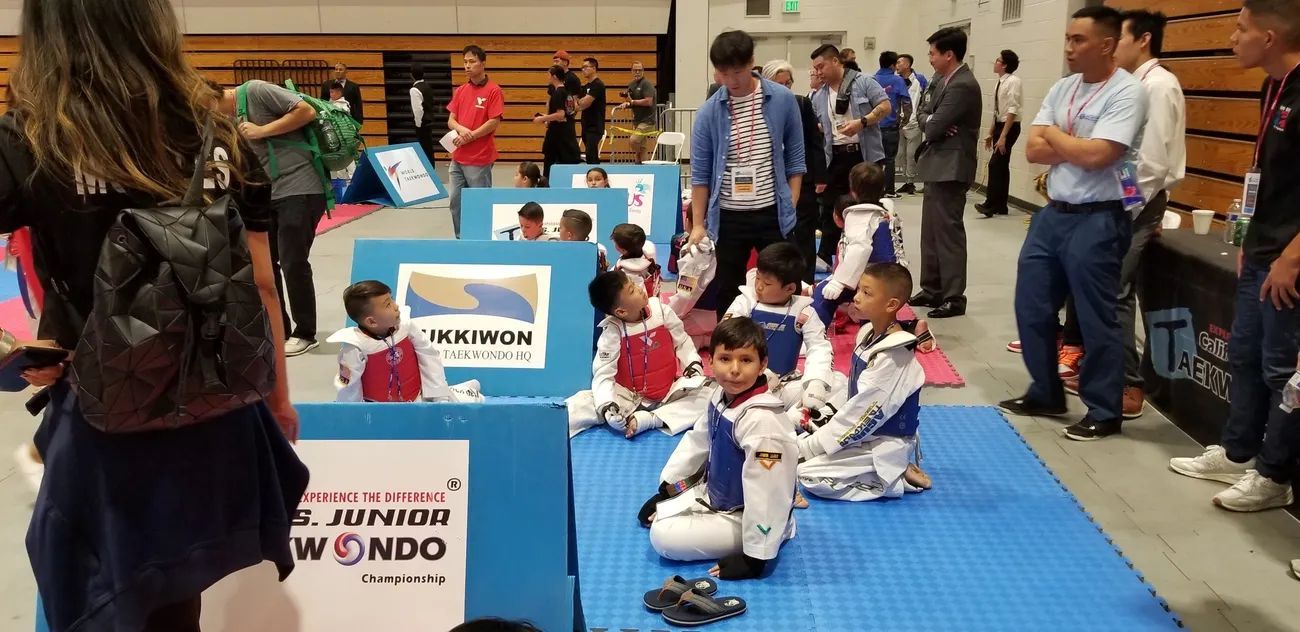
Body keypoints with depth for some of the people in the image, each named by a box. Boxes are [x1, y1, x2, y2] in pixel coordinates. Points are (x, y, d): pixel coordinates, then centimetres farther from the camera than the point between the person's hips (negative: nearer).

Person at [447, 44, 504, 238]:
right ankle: (460, 239, 19)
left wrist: (468, 137, -15)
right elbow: (451, 120, 12)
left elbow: (494, 122, -13)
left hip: (480, 159, -6)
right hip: (457, 158, 6)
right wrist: (461, 129, -11)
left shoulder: (493, 91, -6)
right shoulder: (460, 91, 12)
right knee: (455, 200, 8)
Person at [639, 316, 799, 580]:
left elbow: (766, 493, -34)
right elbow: (698, 440, 11)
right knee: (654, 515, 15)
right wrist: (665, 491, 16)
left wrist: (755, 557, -29)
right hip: (713, 496, 9)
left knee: (663, 537, -17)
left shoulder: (762, 420, -36)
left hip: (743, 518, -9)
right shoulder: (722, 395, -6)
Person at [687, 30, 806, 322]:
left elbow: (794, 158, 5)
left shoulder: (783, 100, -2)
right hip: (727, 217, 0)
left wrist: (792, 206, -2)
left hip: (773, 213, 0)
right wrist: (698, 224, -2)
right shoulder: (709, 112, -3)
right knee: (727, 294, 10)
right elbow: (700, 173, 0)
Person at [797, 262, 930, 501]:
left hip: (885, 443, -9)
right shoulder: (869, 334, 2)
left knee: (809, 475, -18)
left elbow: (866, 413, -25)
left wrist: (806, 447, -22)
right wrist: (826, 418, 1)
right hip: (864, 431, 9)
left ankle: (896, 478, -6)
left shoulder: (894, 356, -26)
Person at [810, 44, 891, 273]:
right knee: (830, 209, 8)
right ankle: (824, 259, 16)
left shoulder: (863, 82, -4)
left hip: (866, 155, -4)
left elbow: (885, 106, -9)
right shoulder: (819, 97, 12)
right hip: (836, 157, 5)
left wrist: (862, 122, -19)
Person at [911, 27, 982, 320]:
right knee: (931, 230, 15)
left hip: (950, 168, -10)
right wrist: (933, 123, -10)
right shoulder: (944, 81, 14)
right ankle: (932, 290, 24)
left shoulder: (963, 86, -18)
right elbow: (926, 117, 11)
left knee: (948, 232, -5)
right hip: (937, 166, 10)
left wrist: (933, 125, 0)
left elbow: (935, 127, -22)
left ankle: (954, 297, 2)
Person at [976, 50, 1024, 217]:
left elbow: (1013, 110, -19)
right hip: (999, 125, 9)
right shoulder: (1000, 83, 10)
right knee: (1001, 165, 11)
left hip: (1009, 126, -9)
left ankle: (990, 204, -10)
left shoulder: (1013, 81, -15)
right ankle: (1001, 206, 17)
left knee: (995, 164, -13)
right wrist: (991, 133, 19)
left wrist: (1003, 136, -23)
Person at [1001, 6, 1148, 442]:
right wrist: (1077, 146, -12)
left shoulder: (1126, 92, -12)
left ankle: (1104, 412, 16)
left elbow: (1094, 156, -22)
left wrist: (1054, 134, -6)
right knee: (1031, 306, 13)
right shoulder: (1062, 89, 10)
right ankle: (1045, 394, 29)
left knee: (1095, 319, 1)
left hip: (1098, 221, -8)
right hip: (1053, 213, 8)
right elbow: (1033, 151, 3)